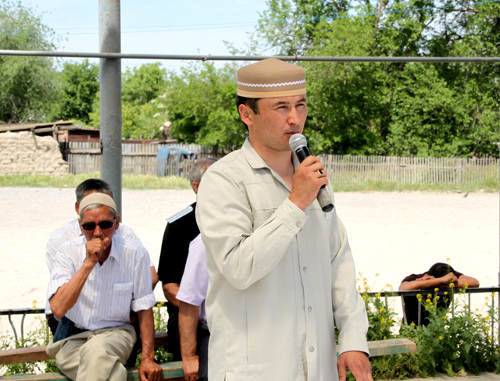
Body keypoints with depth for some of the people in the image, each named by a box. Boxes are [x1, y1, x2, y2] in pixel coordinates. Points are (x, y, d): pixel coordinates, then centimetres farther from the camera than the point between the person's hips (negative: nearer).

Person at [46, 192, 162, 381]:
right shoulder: (68, 252, -6)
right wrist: (89, 263, -24)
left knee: (97, 349, -36)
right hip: (73, 339, -1)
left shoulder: (135, 253, -7)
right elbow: (58, 309, -20)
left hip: (116, 333, 1)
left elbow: (144, 308, 2)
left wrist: (147, 359, -1)